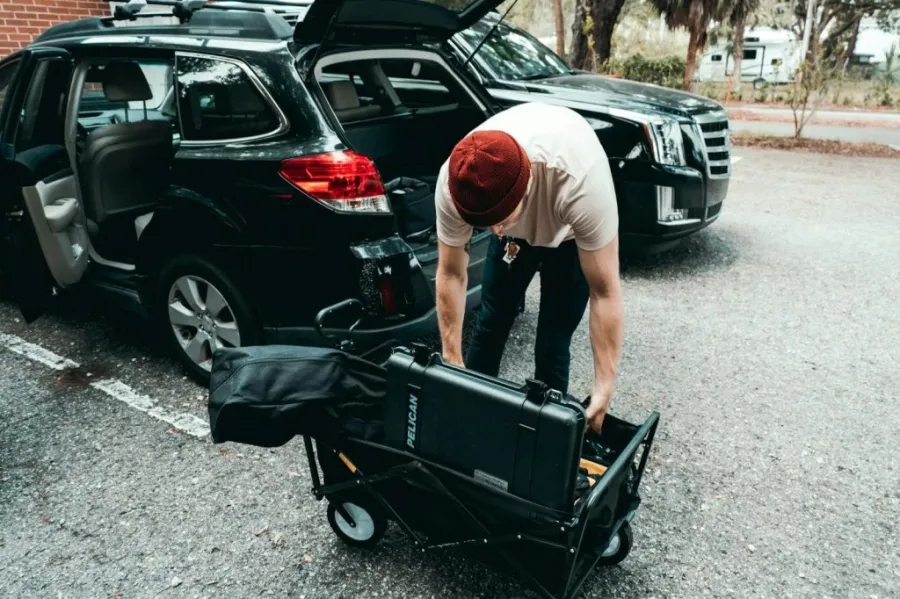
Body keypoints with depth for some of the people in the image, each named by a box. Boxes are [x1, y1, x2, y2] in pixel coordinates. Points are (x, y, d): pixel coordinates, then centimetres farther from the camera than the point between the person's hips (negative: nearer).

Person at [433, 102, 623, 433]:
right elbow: (451, 274, -22)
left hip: (571, 233, -3)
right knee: (490, 324, 7)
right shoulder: (453, 183, -35)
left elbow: (605, 292, -35)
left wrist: (605, 383, -32)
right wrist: (452, 360, -20)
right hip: (517, 230, 3)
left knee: (553, 343, -6)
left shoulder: (581, 183, -45)